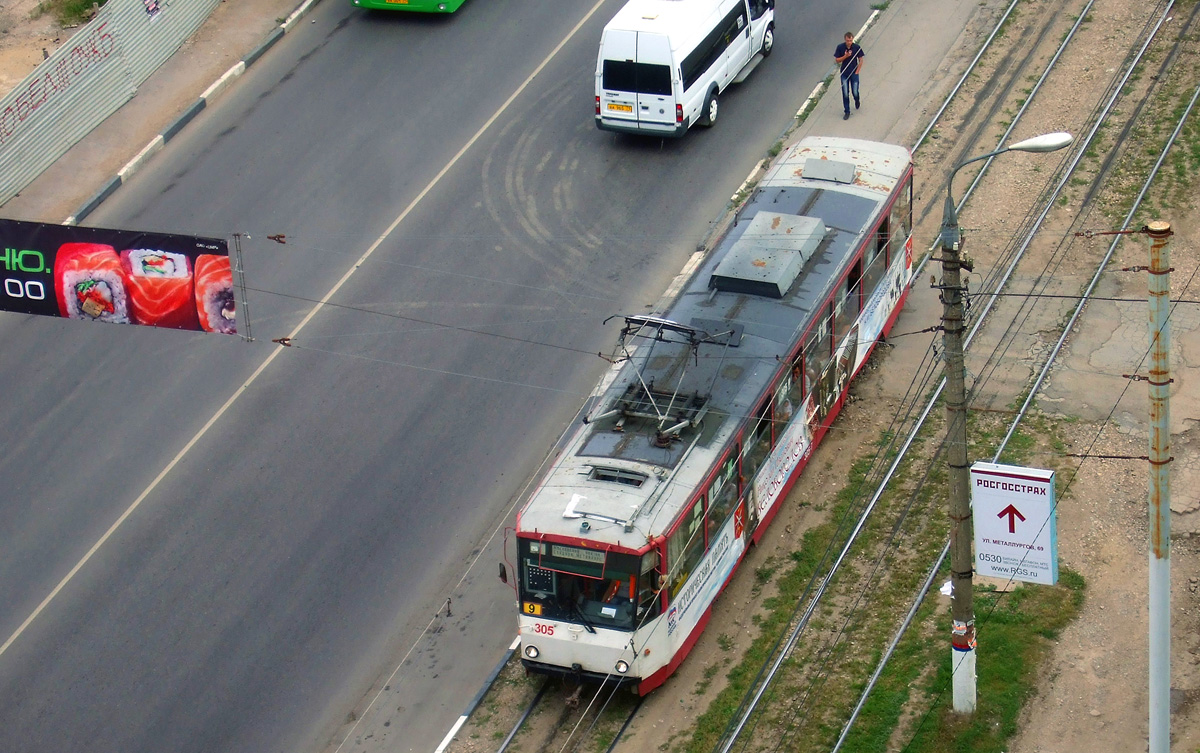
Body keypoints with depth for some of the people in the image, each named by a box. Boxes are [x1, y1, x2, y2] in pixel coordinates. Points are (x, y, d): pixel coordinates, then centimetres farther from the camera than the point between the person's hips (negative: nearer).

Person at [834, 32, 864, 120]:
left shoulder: (857, 48, -10)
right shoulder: (840, 47, -8)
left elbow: (861, 60, 0)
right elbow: (837, 60, -2)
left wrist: (857, 72, -4)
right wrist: (845, 56, -19)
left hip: (854, 73, 0)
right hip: (844, 73, 1)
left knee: (855, 92, 1)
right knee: (845, 93, -1)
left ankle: (857, 101, 39)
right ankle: (846, 112, 12)